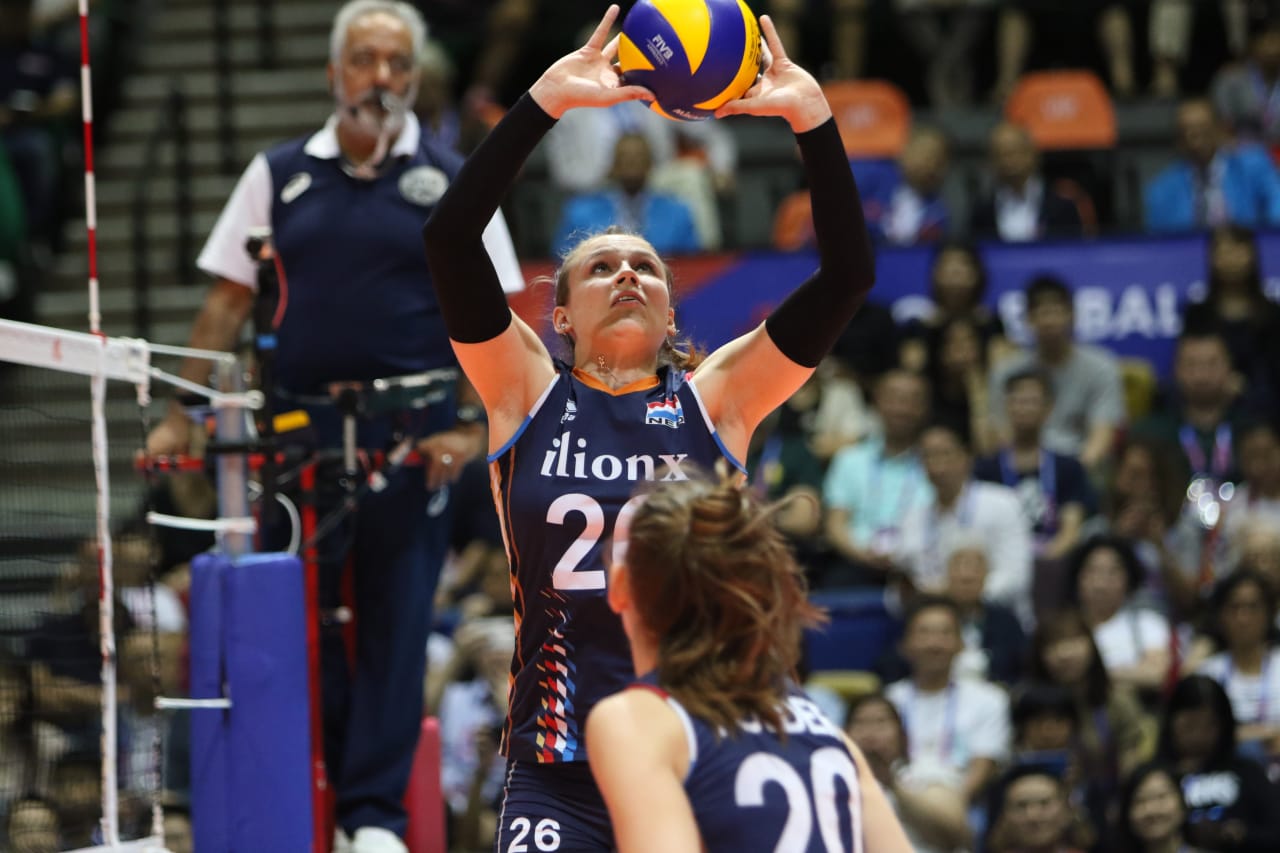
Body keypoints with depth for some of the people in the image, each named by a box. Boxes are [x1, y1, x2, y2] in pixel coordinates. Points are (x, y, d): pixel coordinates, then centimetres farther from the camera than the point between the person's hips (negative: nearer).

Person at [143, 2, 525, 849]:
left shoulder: (450, 182, 3)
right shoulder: (278, 175, 8)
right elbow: (228, 304, 10)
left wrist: (472, 428, -10)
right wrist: (181, 416, 3)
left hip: (411, 433, -2)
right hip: (300, 424, 2)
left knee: (395, 620, 0)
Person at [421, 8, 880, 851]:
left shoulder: (714, 398, 6)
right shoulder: (530, 392, 5)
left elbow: (847, 275, -2)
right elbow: (450, 236, -8)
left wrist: (813, 118, -13)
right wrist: (547, 100, -16)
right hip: (560, 774, -1)